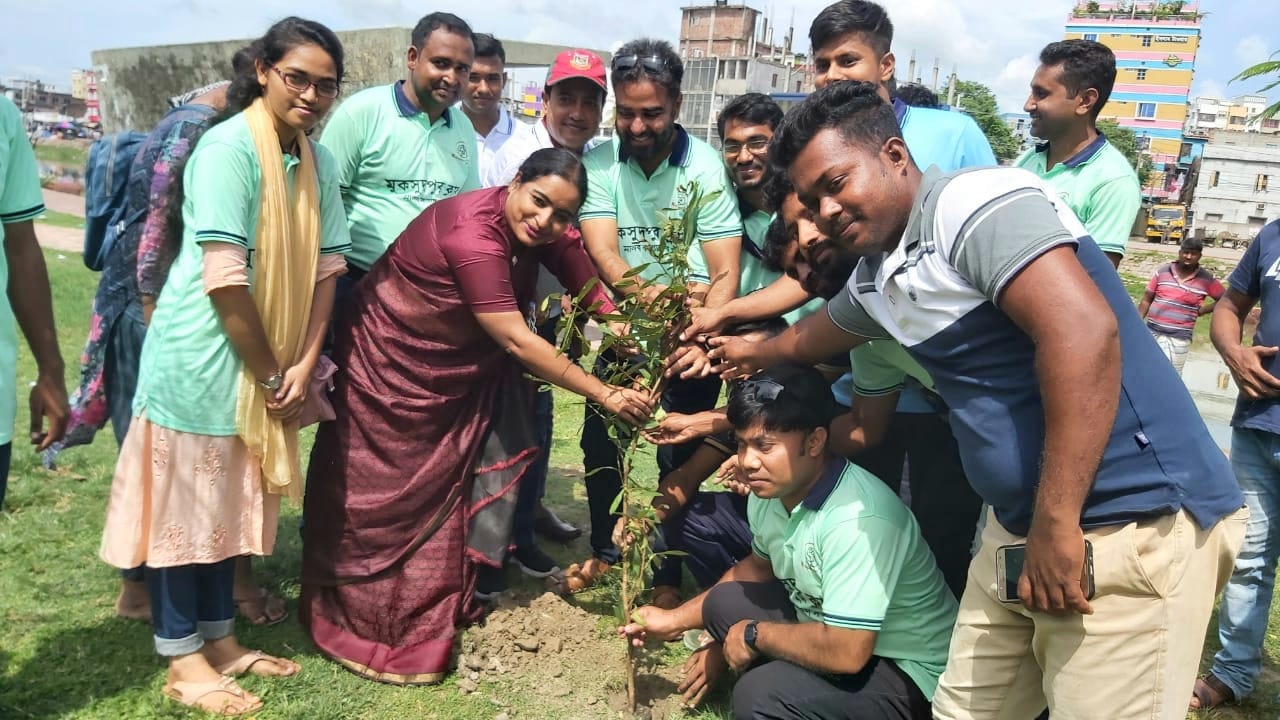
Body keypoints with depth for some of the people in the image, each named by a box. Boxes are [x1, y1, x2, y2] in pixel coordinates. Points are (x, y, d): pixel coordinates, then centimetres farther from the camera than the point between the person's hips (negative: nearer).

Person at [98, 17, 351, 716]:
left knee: (234, 500, 17)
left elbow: (326, 265, 5)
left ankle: (220, 638, 32)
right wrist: (271, 374, -14)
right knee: (183, 501, 5)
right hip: (200, 358, -7)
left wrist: (303, 363, -3)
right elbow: (223, 278, -21)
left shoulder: (318, 160, 5)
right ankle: (182, 660, 20)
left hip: (264, 364, 7)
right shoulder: (227, 147, -17)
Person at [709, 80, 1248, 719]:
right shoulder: (876, 276, 13)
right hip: (1021, 528, 9)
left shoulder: (975, 203, -14)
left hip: (1136, 523, -8)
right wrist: (756, 353, 54)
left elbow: (1085, 332, -26)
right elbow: (812, 339, 35)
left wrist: (1056, 524, -25)